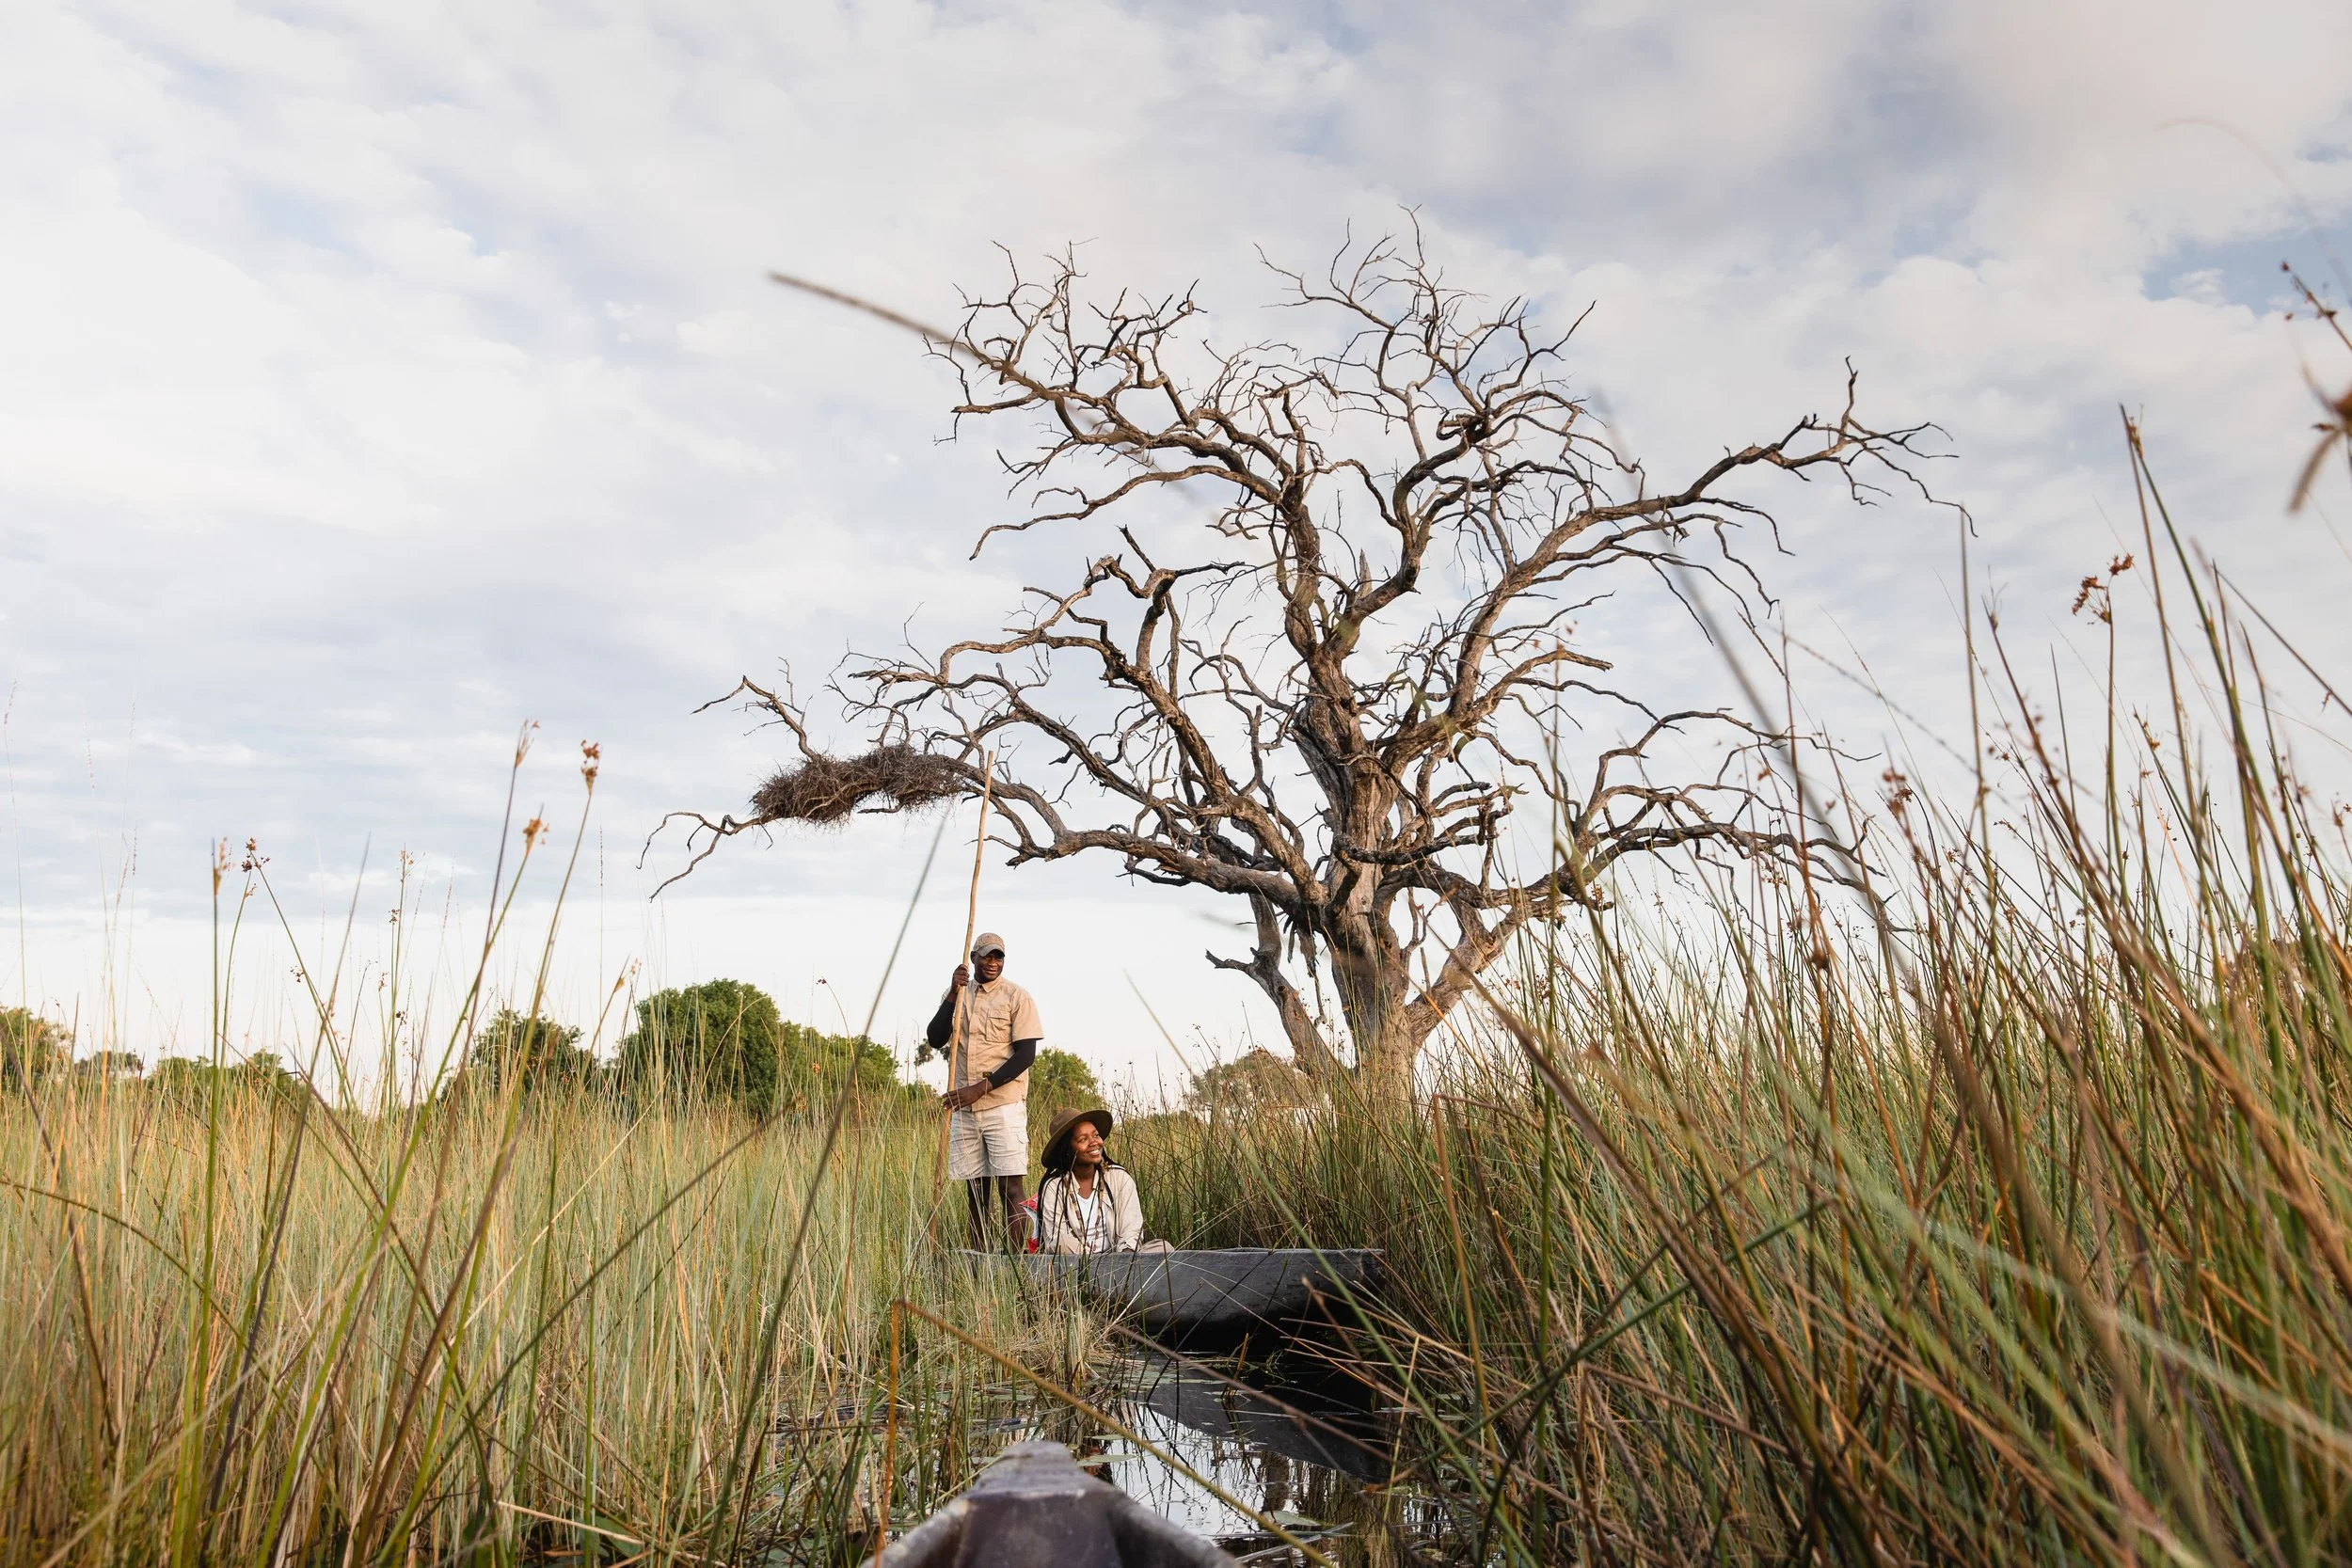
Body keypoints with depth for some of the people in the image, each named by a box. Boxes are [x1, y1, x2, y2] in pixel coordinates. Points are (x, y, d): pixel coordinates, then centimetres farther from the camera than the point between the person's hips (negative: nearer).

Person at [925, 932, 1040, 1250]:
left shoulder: (1017, 997, -3)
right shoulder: (957, 994, 11)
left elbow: (1025, 1054, -9)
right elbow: (935, 1040, 0)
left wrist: (980, 1088, -15)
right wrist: (953, 994, -10)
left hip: (1004, 1105, -4)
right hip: (962, 1107, 4)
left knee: (1010, 1187, -7)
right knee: (975, 1186, 8)